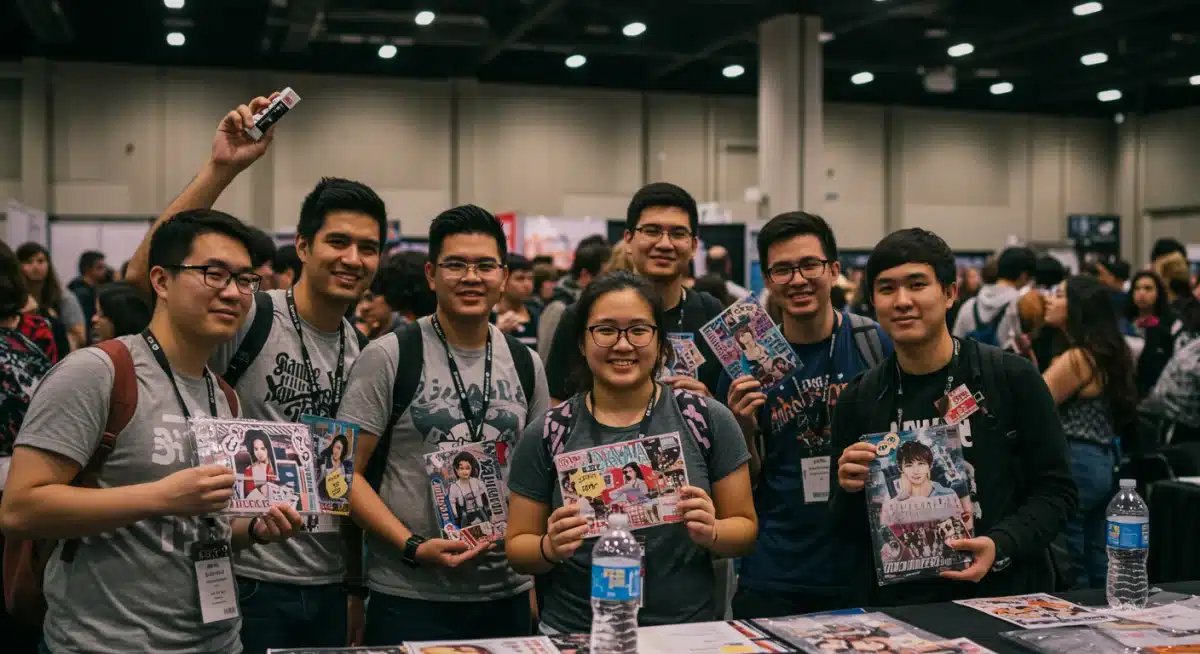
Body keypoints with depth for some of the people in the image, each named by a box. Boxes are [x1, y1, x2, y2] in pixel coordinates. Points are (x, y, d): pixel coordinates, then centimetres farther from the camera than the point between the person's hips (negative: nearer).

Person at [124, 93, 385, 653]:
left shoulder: (361, 350, 7)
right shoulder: (249, 318, -11)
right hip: (248, 584, -6)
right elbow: (143, 274, -28)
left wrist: (354, 587, 13)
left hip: (327, 589, 6)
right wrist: (222, 169, -32)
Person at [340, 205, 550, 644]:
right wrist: (413, 547, -18)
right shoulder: (388, 357, -7)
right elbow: (348, 473, -8)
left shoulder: (526, 364, 6)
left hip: (508, 594, 4)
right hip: (409, 598, -4)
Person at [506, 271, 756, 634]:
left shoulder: (709, 420, -5)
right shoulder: (546, 435, -5)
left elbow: (745, 527, 1)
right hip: (574, 633, 0)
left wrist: (711, 533, -18)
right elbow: (518, 546, 1)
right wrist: (551, 548, -18)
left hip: (689, 631, 0)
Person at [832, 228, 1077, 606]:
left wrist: (1002, 546, -14)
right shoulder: (859, 400, 6)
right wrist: (850, 492, -9)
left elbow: (1056, 490, 1)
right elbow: (850, 532, 11)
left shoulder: (1013, 378, -2)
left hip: (1004, 593, -1)